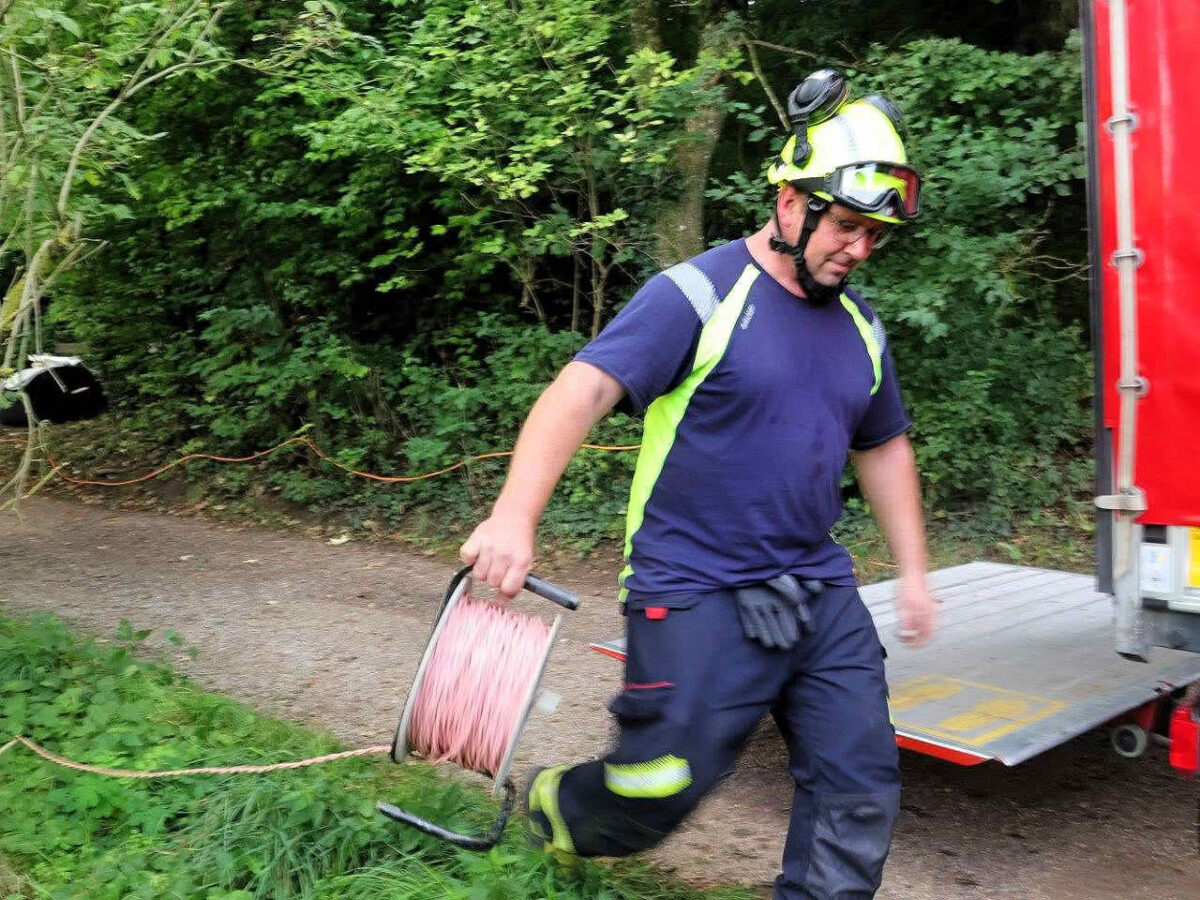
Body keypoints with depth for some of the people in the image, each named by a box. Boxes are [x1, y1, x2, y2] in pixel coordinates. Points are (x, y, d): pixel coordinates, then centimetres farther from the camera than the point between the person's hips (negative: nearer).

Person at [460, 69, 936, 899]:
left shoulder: (858, 325, 11)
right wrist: (515, 518, -37)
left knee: (861, 787, 3)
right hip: (698, 597, -6)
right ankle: (549, 813, 33)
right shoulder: (698, 295, -12)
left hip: (818, 593, 7)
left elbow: (884, 448, 23)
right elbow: (583, 389, -23)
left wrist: (914, 572, 19)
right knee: (657, 792, 1)